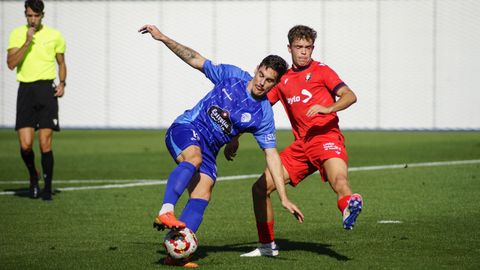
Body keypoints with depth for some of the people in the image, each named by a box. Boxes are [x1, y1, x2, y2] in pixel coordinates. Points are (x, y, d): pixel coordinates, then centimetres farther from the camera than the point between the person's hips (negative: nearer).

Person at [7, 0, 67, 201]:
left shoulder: (54, 35, 7)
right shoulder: (17, 34, 4)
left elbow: (61, 63, 19)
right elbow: (11, 63, -7)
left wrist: (62, 83, 2)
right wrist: (27, 43, -16)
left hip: (47, 89, 0)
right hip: (26, 90, 0)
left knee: (45, 144, -6)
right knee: (25, 145, -7)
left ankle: (47, 188, 5)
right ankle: (33, 176, 22)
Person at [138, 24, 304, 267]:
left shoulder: (263, 115, -3)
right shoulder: (232, 76, -5)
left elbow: (272, 155, -3)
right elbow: (196, 60, 3)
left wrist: (284, 198, -7)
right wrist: (162, 38, -3)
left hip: (209, 149, 3)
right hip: (185, 129, -3)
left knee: (202, 196, -18)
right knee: (194, 158, -36)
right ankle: (165, 212, -49)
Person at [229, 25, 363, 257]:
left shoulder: (321, 71, 5)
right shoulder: (282, 80, 18)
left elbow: (350, 96, -6)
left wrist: (328, 108, -25)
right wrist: (235, 138, 20)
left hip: (326, 138, -6)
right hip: (301, 146, 6)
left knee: (339, 181, -35)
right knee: (260, 188, 2)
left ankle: (349, 205, -68)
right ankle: (267, 246, 13)